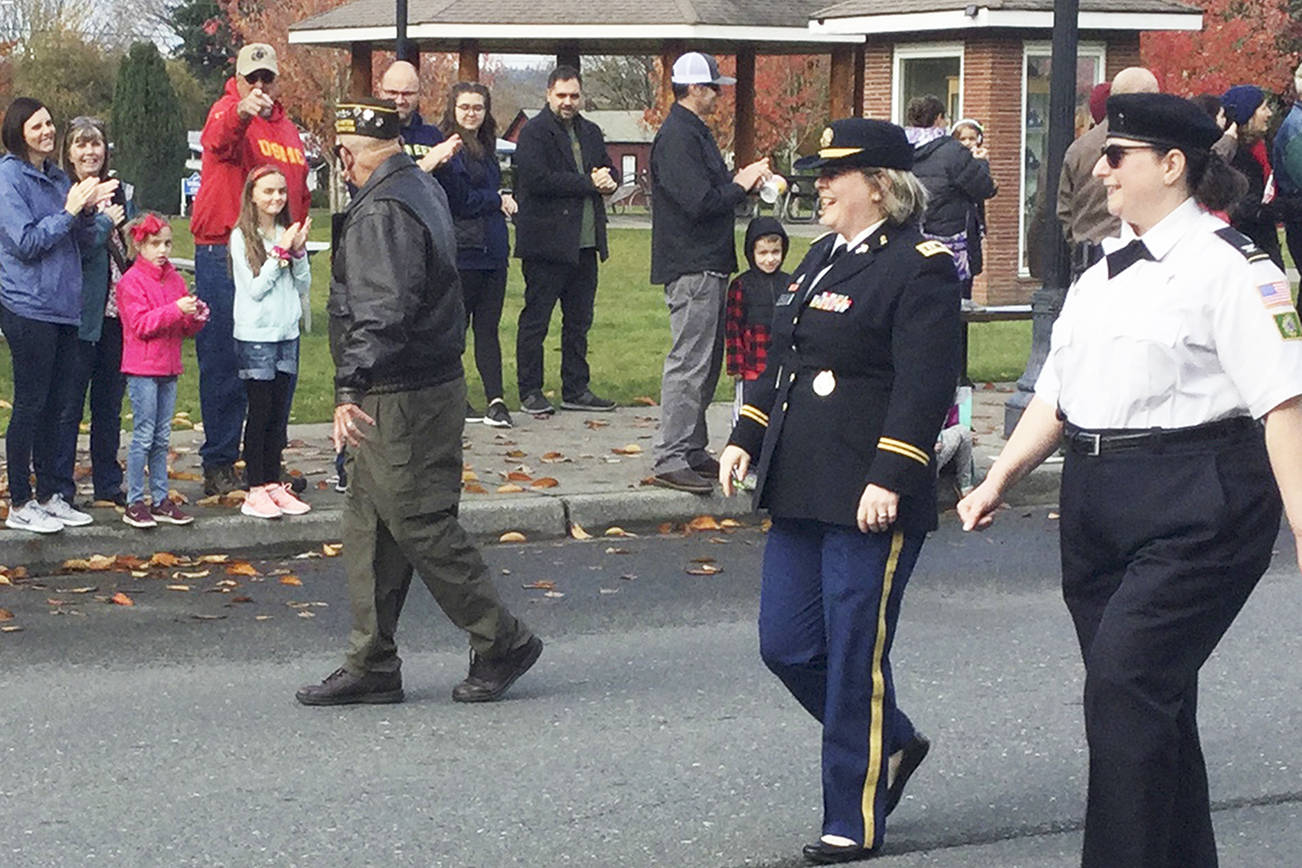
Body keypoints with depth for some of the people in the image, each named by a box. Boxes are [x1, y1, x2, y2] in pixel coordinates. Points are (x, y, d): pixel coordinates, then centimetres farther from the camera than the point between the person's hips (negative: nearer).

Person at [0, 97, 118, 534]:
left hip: (62, 306, 7)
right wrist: (69, 211, -16)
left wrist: (88, 210, -5)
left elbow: (81, 240, 14)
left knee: (56, 403, 11)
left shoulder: (57, 177, 13)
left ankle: (49, 495, 20)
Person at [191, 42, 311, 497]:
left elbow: (300, 191, 27)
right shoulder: (228, 110, -5)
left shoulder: (287, 129, 17)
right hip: (223, 254, -7)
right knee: (223, 362, -4)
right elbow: (217, 138, -31)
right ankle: (218, 464, 1)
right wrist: (241, 112, -52)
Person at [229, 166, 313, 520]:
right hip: (255, 335, -5)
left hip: (287, 333, 5)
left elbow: (302, 287, 8)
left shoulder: (287, 233, 9)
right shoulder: (242, 237, -7)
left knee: (279, 413, 8)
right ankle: (256, 490, 2)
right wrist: (281, 252, -13)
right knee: (260, 412, -3)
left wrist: (299, 252, -6)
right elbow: (254, 288, -12)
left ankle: (273, 484, 15)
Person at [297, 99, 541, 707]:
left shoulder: (381, 212, -19)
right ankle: (371, 667, 17)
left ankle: (502, 643, 8)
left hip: (400, 399, -10)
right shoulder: (424, 189, 13)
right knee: (368, 530, 13)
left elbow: (382, 312, -28)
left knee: (420, 526, -2)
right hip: (431, 380, 10)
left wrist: (351, 388, -32)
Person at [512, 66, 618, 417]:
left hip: (585, 243, 7)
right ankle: (530, 392, 7)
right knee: (536, 319, 0)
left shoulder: (590, 132, 16)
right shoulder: (534, 132, -6)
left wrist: (606, 180, -7)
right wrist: (588, 183, -14)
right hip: (547, 240, -7)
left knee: (579, 320, 12)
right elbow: (538, 179, -18)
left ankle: (576, 389, 20)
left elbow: (609, 172, 18)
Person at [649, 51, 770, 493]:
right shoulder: (677, 137, -16)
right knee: (689, 363, -10)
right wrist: (741, 184, -9)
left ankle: (692, 451, 22)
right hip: (691, 266, -11)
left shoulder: (695, 132, 18)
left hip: (708, 263, 11)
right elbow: (700, 202, -23)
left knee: (707, 361, 15)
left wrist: (741, 179, 7)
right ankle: (670, 460, -8)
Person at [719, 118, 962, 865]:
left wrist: (889, 480, -24)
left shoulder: (921, 268, -12)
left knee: (855, 656, 0)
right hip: (802, 490, 9)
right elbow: (783, 361, 22)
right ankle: (894, 743, 32)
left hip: (869, 500, -9)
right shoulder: (825, 257, 15)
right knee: (787, 647, 10)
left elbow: (925, 387, -18)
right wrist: (747, 437, 15)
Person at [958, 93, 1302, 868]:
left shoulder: (1226, 266, -8)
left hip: (1194, 512, -8)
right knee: (1153, 702, 12)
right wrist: (1001, 477, 7)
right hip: (1098, 506, 8)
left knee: (1128, 685, -16)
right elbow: (1058, 392, 20)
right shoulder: (1105, 272, 18)